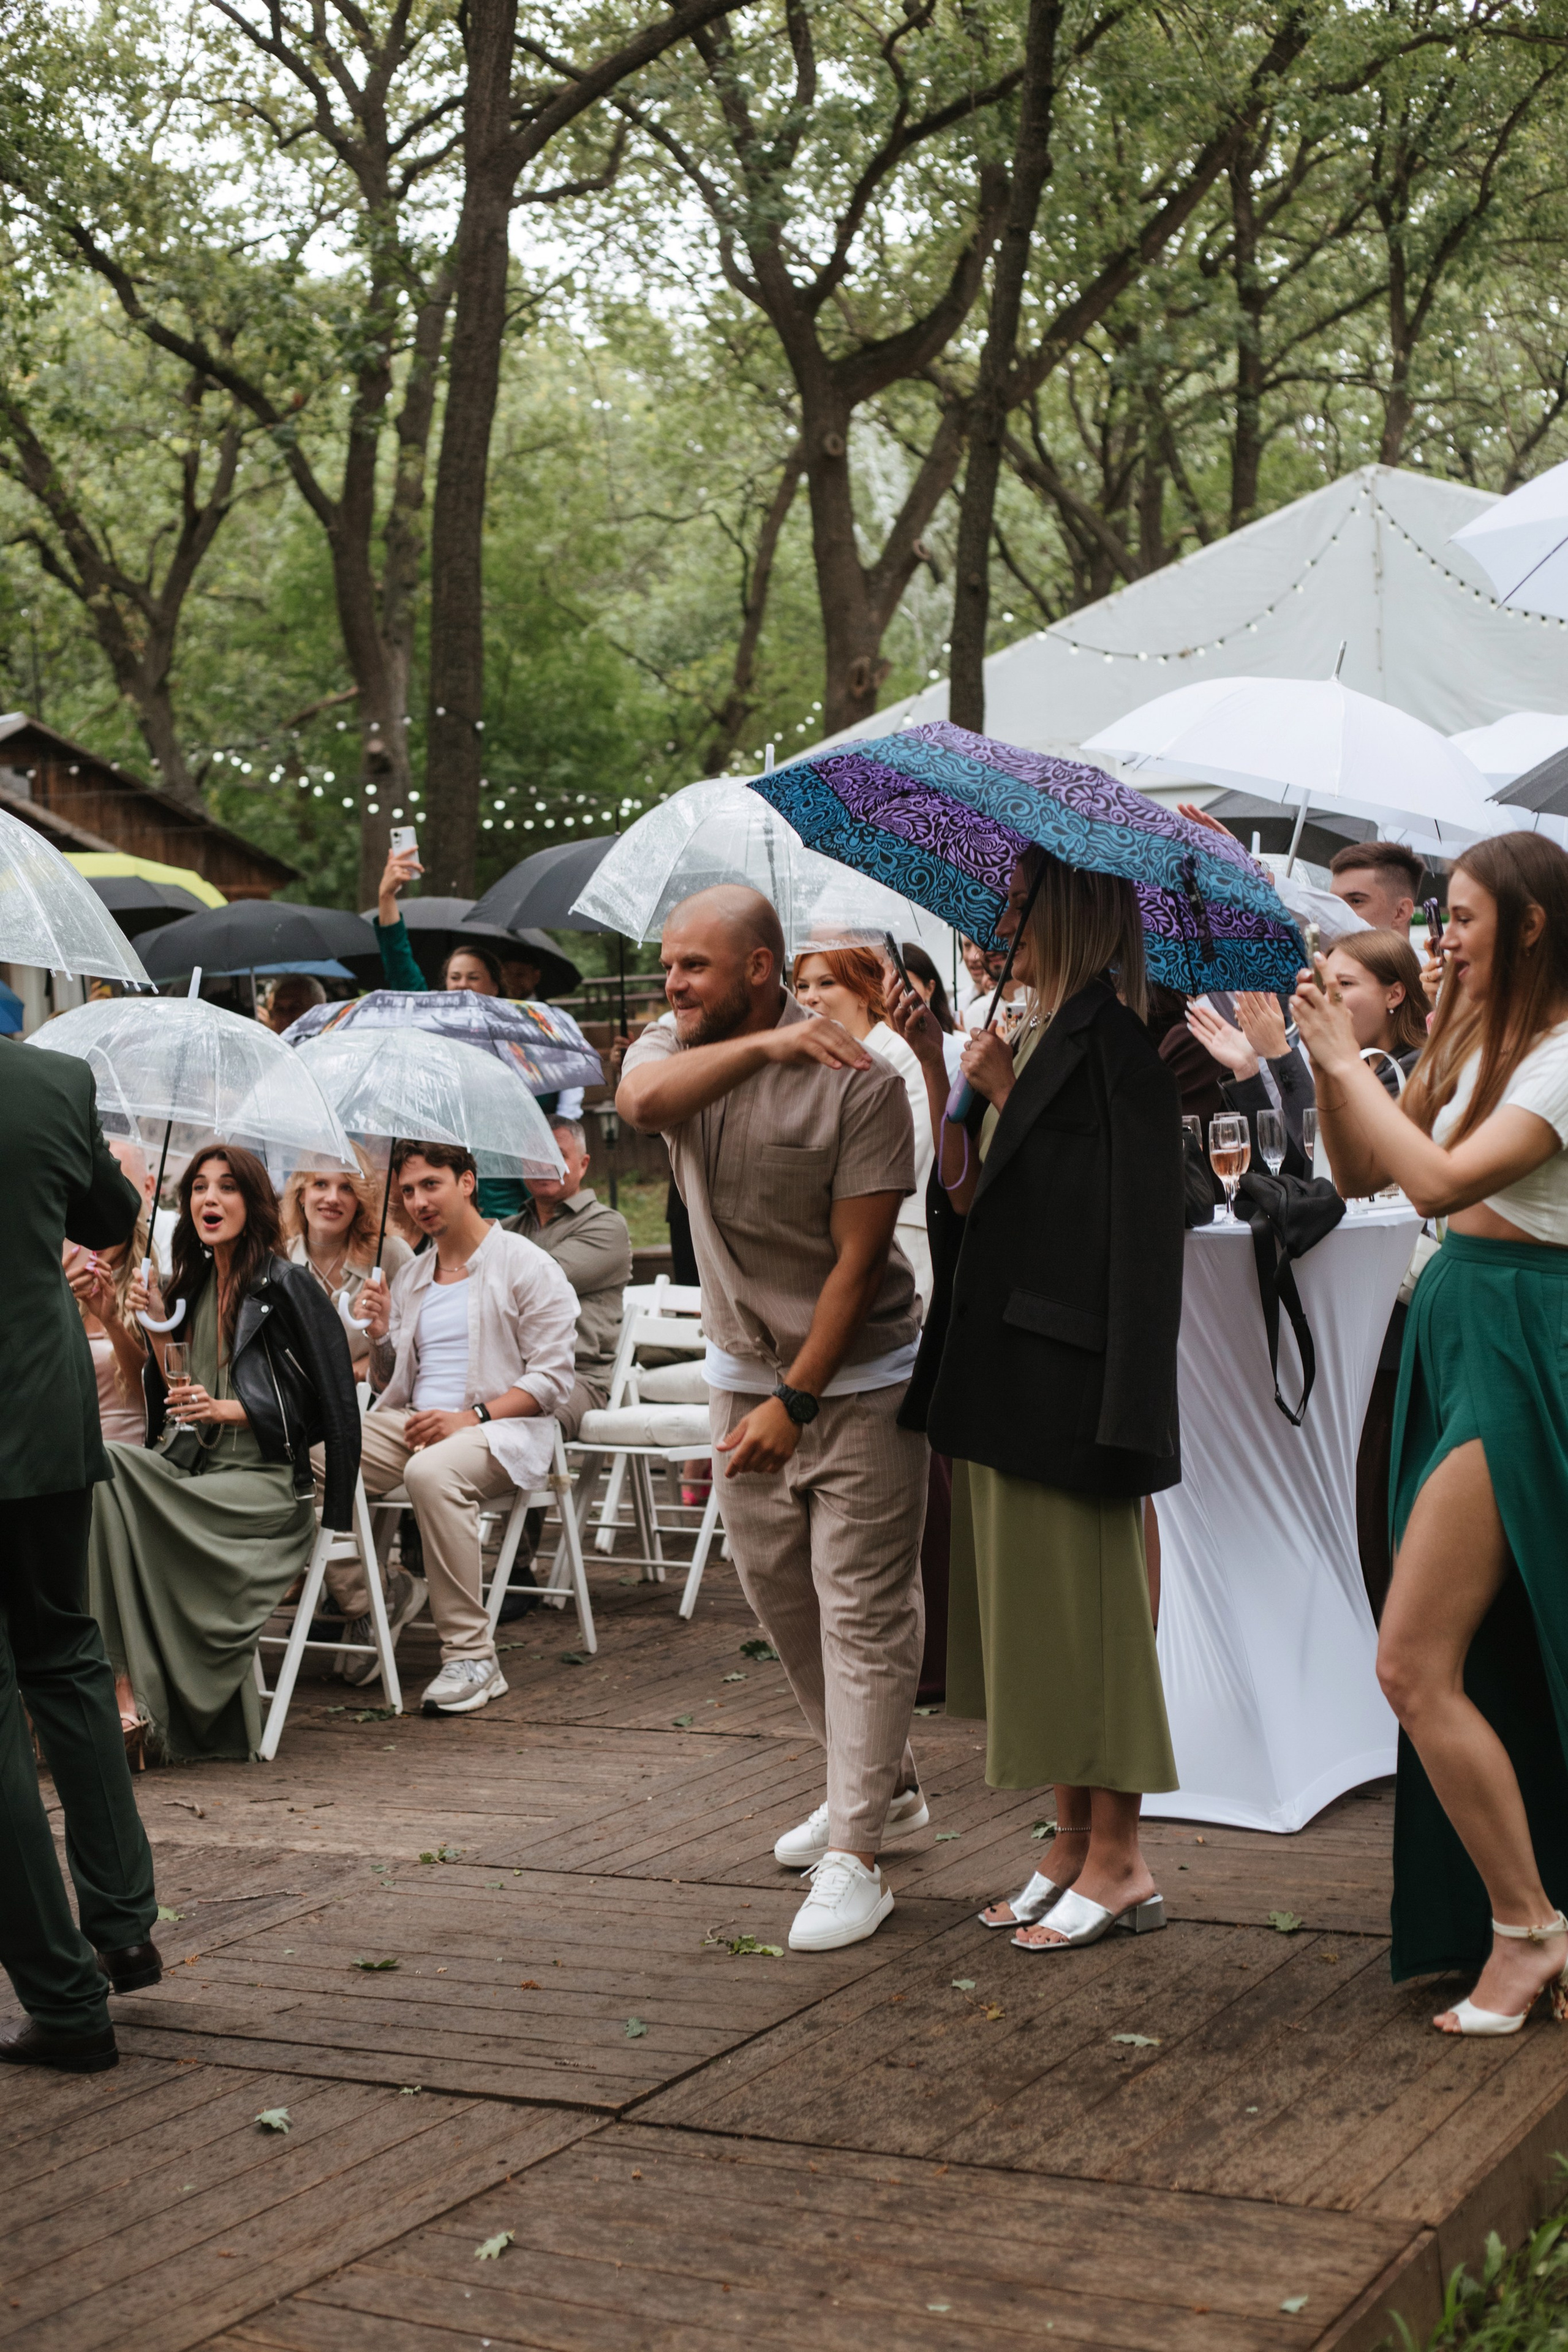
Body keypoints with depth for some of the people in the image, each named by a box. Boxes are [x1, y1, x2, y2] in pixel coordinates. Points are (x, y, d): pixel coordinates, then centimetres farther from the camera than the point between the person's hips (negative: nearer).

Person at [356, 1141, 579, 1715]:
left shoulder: (527, 1267, 1)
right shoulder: (410, 1276, 21)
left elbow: (551, 1379, -7)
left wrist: (472, 1417, -19)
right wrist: (381, 1336, 4)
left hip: (503, 1428, -6)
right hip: (412, 1421, 6)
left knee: (432, 1471, -39)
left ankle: (471, 1656, -32)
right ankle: (354, 1606, -15)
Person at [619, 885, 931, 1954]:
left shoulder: (859, 1081, -16)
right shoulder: (676, 1051, 0)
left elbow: (858, 1258, -16)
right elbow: (642, 1101, -26)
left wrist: (794, 1403, -18)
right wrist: (765, 1044, -39)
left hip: (856, 1380, -6)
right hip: (746, 1373, 6)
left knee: (862, 1612, -5)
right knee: (780, 1594, 15)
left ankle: (856, 1855, -1)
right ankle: (885, 1787, 34)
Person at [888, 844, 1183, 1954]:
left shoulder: (1109, 1040, -11)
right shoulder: (1041, 1037, 17)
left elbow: (1111, 1203, -18)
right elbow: (972, 1194, 11)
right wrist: (937, 1070, 8)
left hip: (1068, 1361, -10)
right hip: (1009, 1363, 10)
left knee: (1081, 1603, -3)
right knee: (1034, 1604, 12)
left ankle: (1118, 1862, 6)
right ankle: (1076, 1847, 21)